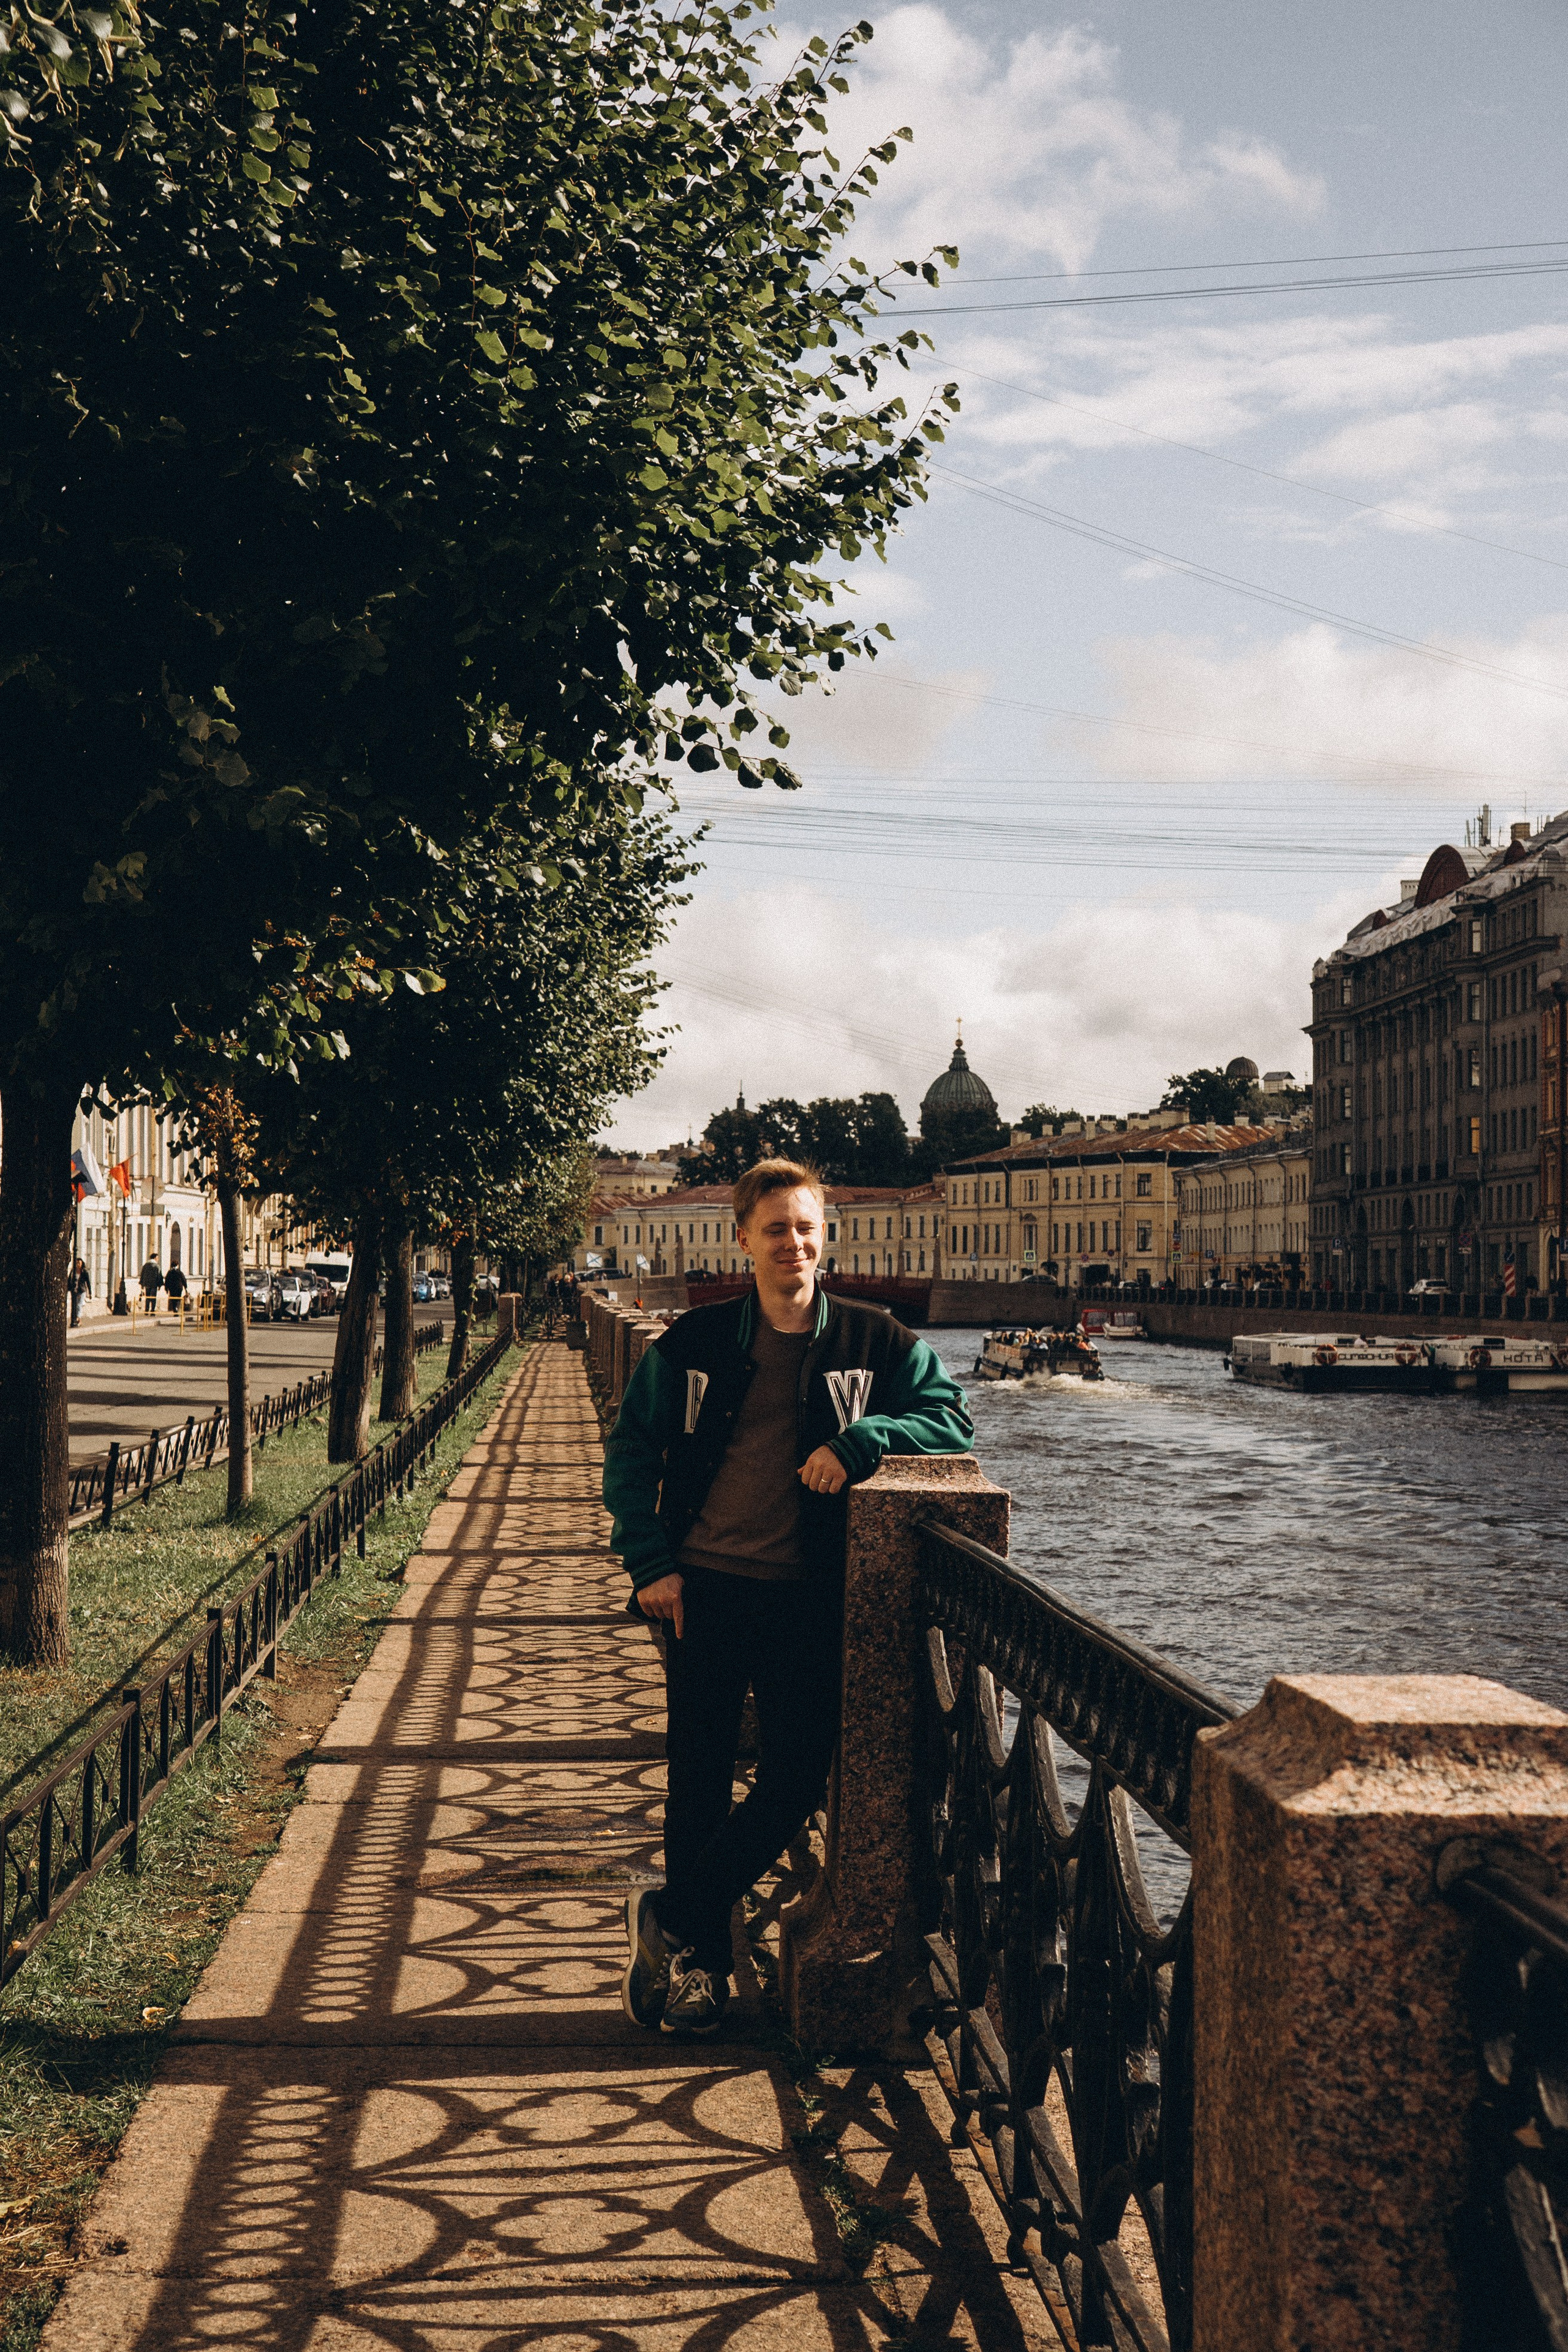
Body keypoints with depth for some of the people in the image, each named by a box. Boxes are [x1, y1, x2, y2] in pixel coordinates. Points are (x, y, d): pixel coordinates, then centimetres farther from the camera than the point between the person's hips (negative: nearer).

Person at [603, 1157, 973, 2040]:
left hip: (806, 1596, 0)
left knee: (798, 1781, -4)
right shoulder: (697, 1342, 3)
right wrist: (650, 1562, -1)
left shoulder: (872, 1340, 1)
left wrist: (859, 1440, -18)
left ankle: (669, 1920, 12)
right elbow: (632, 1449, 9)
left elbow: (953, 1417, -2)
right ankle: (699, 1965, 20)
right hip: (704, 1587, 0)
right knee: (699, 1782, 6)